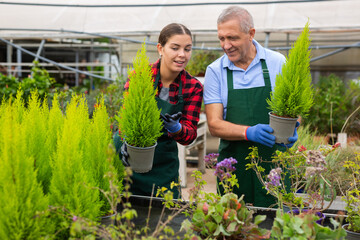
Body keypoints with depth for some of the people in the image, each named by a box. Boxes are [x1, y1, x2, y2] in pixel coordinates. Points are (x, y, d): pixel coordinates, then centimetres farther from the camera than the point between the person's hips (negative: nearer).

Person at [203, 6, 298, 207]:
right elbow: (214, 124, -4)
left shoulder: (278, 62, 1)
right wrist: (249, 132, -21)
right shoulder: (215, 71, 1)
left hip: (274, 164, 0)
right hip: (233, 167, 1)